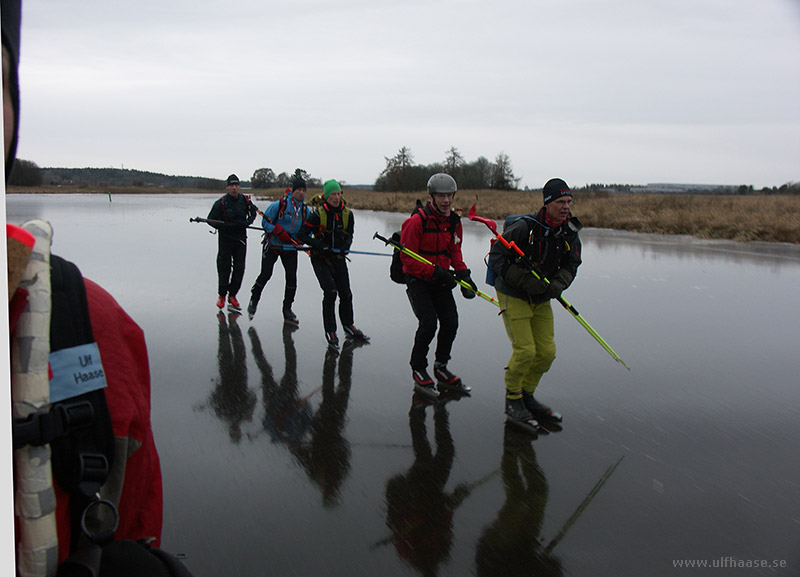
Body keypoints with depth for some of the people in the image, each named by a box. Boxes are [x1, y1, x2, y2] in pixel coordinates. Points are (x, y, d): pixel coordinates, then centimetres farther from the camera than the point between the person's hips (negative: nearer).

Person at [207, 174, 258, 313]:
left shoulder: (245, 200, -1)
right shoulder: (221, 203, -12)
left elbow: (253, 210, 16)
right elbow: (211, 220, -9)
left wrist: (247, 222, -4)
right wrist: (227, 226, -21)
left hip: (241, 238, 3)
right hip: (225, 238, -3)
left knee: (239, 268, 3)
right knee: (224, 268, 0)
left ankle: (232, 295, 17)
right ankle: (221, 295, 18)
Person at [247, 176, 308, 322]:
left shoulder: (304, 209, 2)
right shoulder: (279, 204, -13)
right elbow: (265, 222, -9)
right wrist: (279, 232, -23)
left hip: (291, 248, 4)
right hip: (273, 245, -4)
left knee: (292, 277, -3)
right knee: (266, 275, -2)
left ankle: (287, 310, 10)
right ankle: (253, 301, 23)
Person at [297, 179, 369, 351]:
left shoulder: (347, 214, -2)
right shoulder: (318, 214, -15)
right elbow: (302, 235, -12)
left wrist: (345, 246, -9)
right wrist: (321, 246, -21)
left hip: (338, 258, 4)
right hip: (320, 258, -4)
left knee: (346, 294, 7)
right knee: (330, 292, -17)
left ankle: (349, 327, 27)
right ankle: (330, 331, -5)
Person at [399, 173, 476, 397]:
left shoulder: (454, 221, 2)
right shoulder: (417, 221, -19)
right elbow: (408, 258, -18)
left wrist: (462, 272, -3)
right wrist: (434, 272, -25)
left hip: (440, 280, 6)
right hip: (417, 280, -6)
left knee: (451, 322, 0)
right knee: (429, 322, -17)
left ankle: (441, 368, 19)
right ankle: (418, 371, 3)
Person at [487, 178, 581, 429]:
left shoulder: (570, 233, -3)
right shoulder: (525, 227, -21)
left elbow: (571, 265, 5)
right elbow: (496, 257, -19)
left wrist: (557, 285, -17)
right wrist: (525, 281, -27)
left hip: (542, 300, 6)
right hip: (513, 296, -6)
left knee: (547, 352, 4)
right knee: (525, 350, -12)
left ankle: (526, 396, 26)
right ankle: (512, 401, 10)